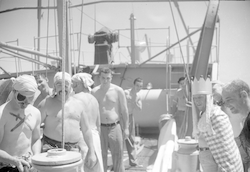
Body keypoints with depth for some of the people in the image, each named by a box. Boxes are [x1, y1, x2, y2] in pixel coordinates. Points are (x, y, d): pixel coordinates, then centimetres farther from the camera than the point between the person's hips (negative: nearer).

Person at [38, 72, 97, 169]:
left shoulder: (79, 104, 11)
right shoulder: (47, 104, 1)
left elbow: (86, 130, 12)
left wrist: (91, 152, 7)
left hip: (74, 150, 3)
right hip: (51, 148, -3)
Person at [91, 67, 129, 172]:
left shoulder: (118, 91, -3)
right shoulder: (94, 92, 0)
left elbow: (124, 110, 2)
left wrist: (126, 128, 0)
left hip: (115, 127, -1)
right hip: (100, 128, 1)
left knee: (118, 155, 3)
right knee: (101, 155, 8)